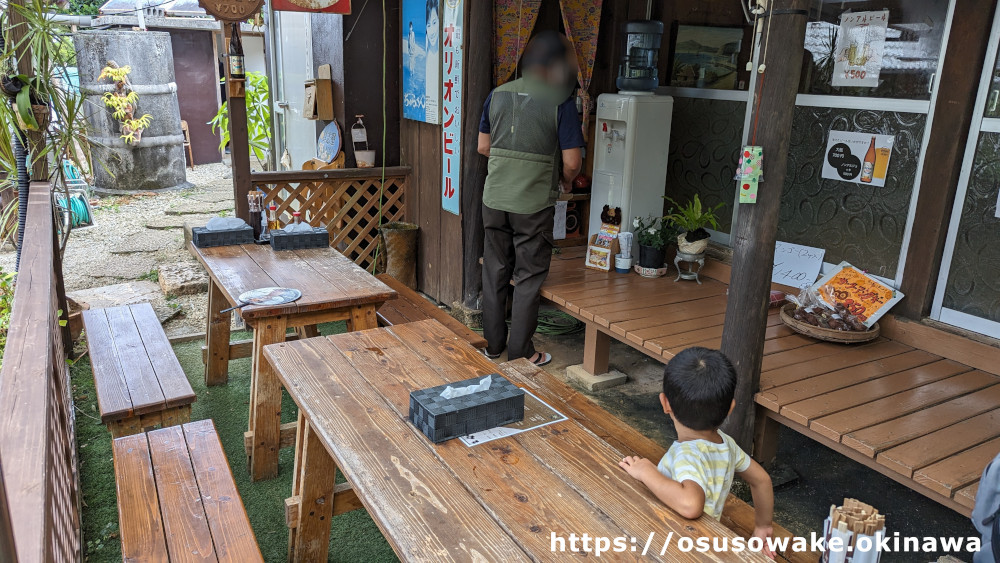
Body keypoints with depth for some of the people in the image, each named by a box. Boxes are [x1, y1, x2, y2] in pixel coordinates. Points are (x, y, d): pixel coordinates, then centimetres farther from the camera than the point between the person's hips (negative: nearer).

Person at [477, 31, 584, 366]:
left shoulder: (498, 95, 5)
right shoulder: (560, 103, -10)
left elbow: (483, 147, 11)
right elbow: (572, 162, -12)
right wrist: (566, 182, 9)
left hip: (494, 199, 5)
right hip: (534, 205, -4)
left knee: (495, 272, 14)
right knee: (529, 277, 8)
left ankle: (493, 344, 25)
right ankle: (520, 350, 17)